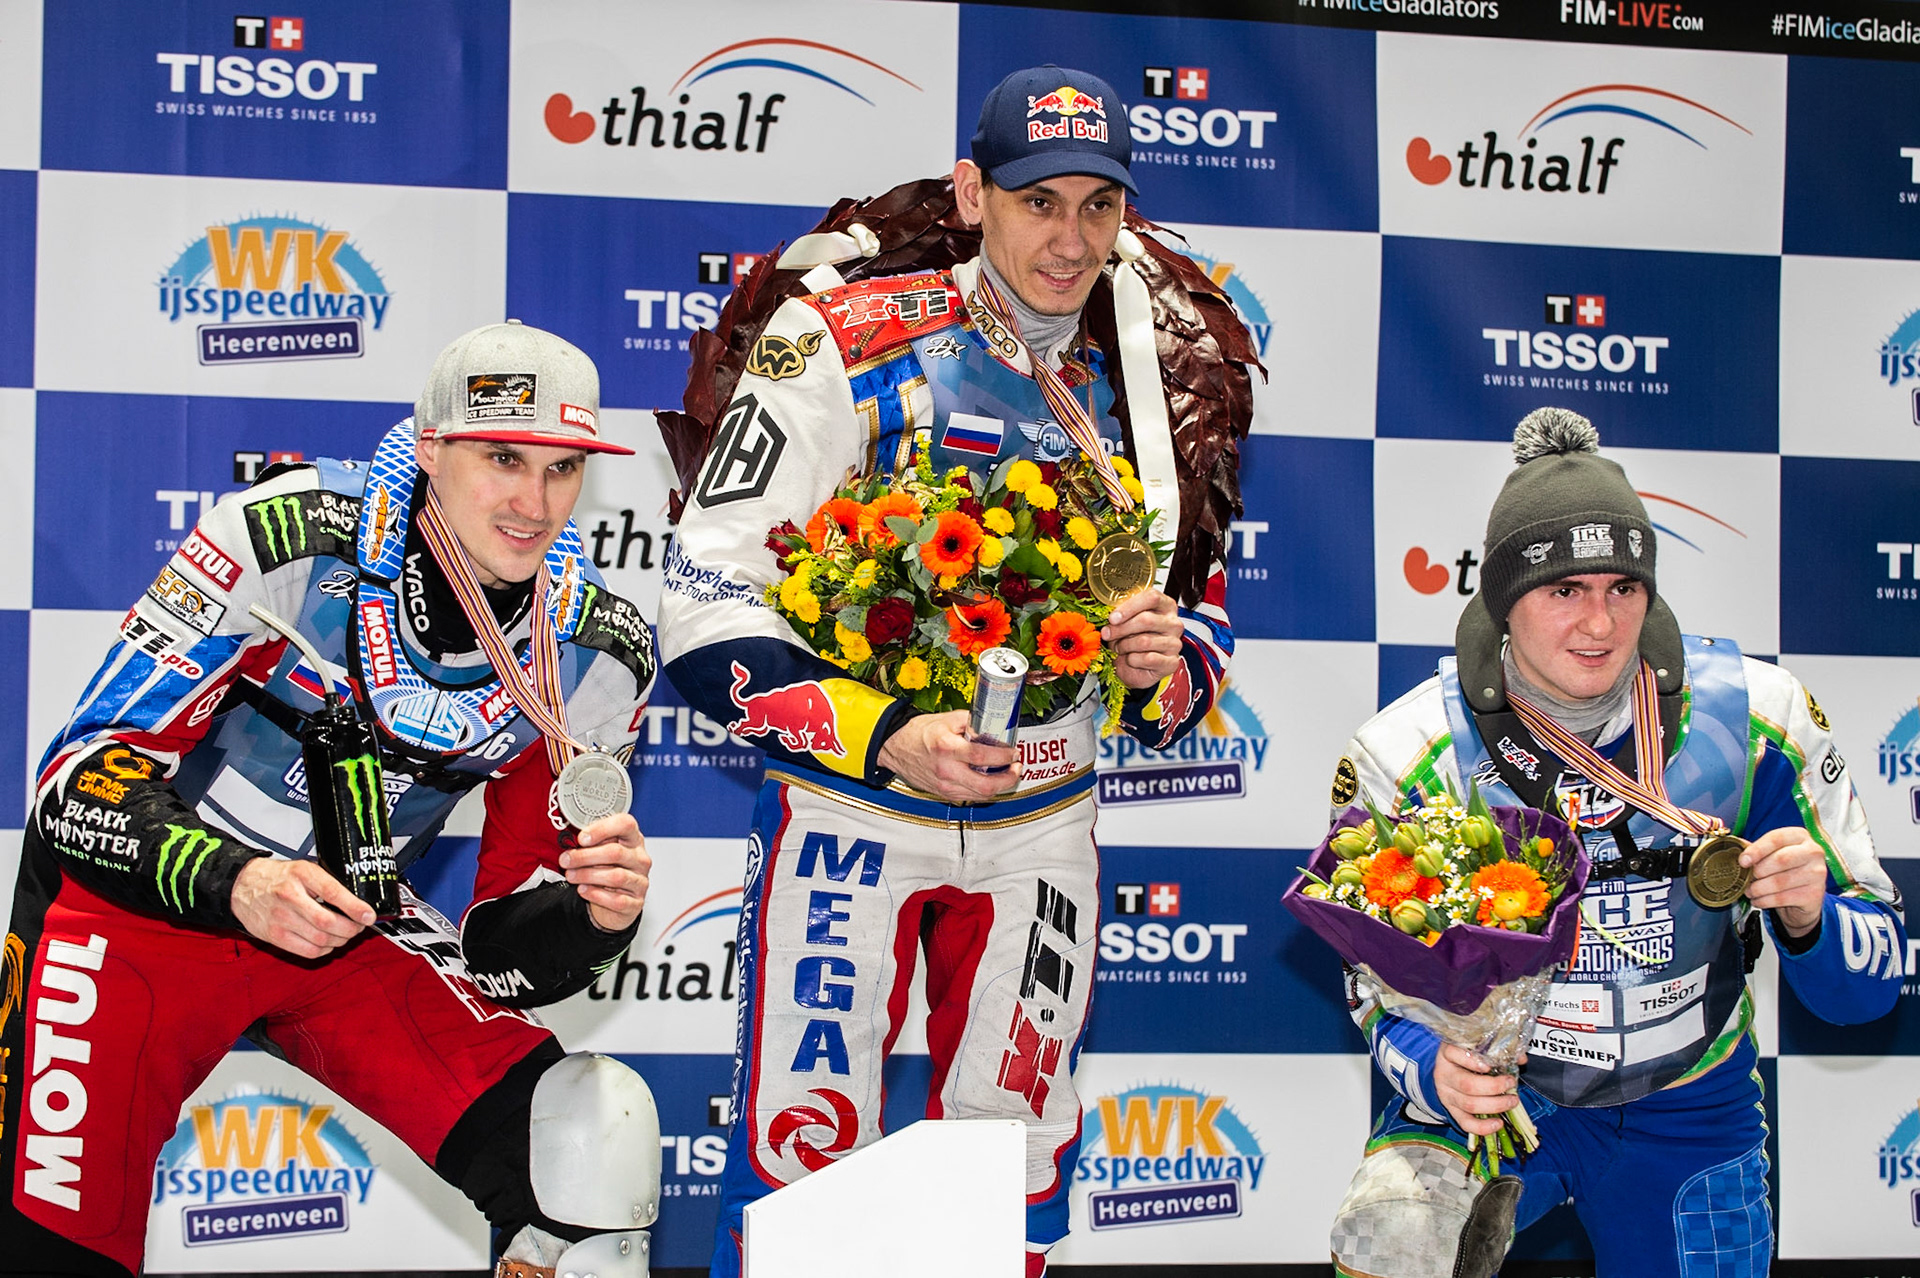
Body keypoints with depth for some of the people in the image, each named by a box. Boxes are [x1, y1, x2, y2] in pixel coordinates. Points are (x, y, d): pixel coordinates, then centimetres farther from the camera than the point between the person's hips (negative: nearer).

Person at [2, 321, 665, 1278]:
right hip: (140, 896, -4)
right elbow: (86, 775, -19)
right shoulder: (292, 536, -21)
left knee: (601, 1145, -13)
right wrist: (232, 883, -36)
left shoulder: (599, 653, -7)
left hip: (354, 929, 4)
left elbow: (501, 949, 0)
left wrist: (592, 916, -23)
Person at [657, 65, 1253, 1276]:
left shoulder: (1144, 390, 3)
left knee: (1016, 1177, 13)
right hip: (849, 809, -4)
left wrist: (1168, 666, -11)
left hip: (1041, 832, 5)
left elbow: (1203, 608, 13)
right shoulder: (847, 348, -13)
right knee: (806, 1169, -3)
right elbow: (707, 612, -17)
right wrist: (884, 734, -27)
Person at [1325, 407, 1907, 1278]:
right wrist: (1437, 1072, -30)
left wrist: (1808, 920, -29)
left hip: (1684, 1109, 2)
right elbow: (1385, 996, -8)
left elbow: (1868, 983, -7)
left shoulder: (1753, 718, -13)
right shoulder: (1410, 753, -16)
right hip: (1496, 1088, -2)